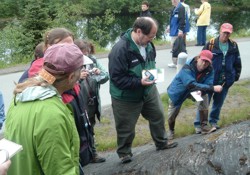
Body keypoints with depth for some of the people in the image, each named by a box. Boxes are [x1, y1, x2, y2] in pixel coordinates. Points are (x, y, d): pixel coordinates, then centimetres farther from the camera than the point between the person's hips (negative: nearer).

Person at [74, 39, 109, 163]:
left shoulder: (92, 60, -1)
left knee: (90, 129, 20)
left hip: (92, 102, 5)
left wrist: (100, 72, -18)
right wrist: (78, 77, -34)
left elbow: (106, 76, 2)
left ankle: (92, 154, 34)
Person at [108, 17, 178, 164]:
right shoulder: (120, 49, -30)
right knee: (126, 127, 10)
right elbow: (117, 78, -29)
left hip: (149, 90, 7)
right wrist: (139, 82, -33)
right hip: (126, 97, -7)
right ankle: (124, 152, 35)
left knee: (158, 116, 20)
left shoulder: (148, 44, -4)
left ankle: (162, 143, 44)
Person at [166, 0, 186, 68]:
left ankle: (175, 63, 3)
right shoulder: (174, 8, 14)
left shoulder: (181, 8, -16)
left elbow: (182, 20, -22)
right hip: (173, 31, 10)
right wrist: (169, 26, 23)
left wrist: (181, 30, -26)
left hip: (177, 32, -10)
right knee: (173, 45, 15)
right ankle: (175, 62, 23)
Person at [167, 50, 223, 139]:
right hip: (177, 92, -3)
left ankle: (204, 126, -11)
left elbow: (208, 84, -26)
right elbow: (192, 85, -48)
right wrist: (213, 88, -53)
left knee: (204, 97, -23)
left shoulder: (209, 70, -21)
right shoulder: (187, 68, -38)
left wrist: (201, 91, -50)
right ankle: (171, 131, 38)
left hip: (193, 91, 3)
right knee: (172, 115, 3)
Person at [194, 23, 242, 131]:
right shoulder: (211, 44, -11)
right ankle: (198, 123, 11)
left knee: (218, 102, 16)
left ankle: (213, 121, 32)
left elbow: (237, 62, 11)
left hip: (226, 80, 4)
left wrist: (237, 75, 11)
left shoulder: (233, 46, 1)